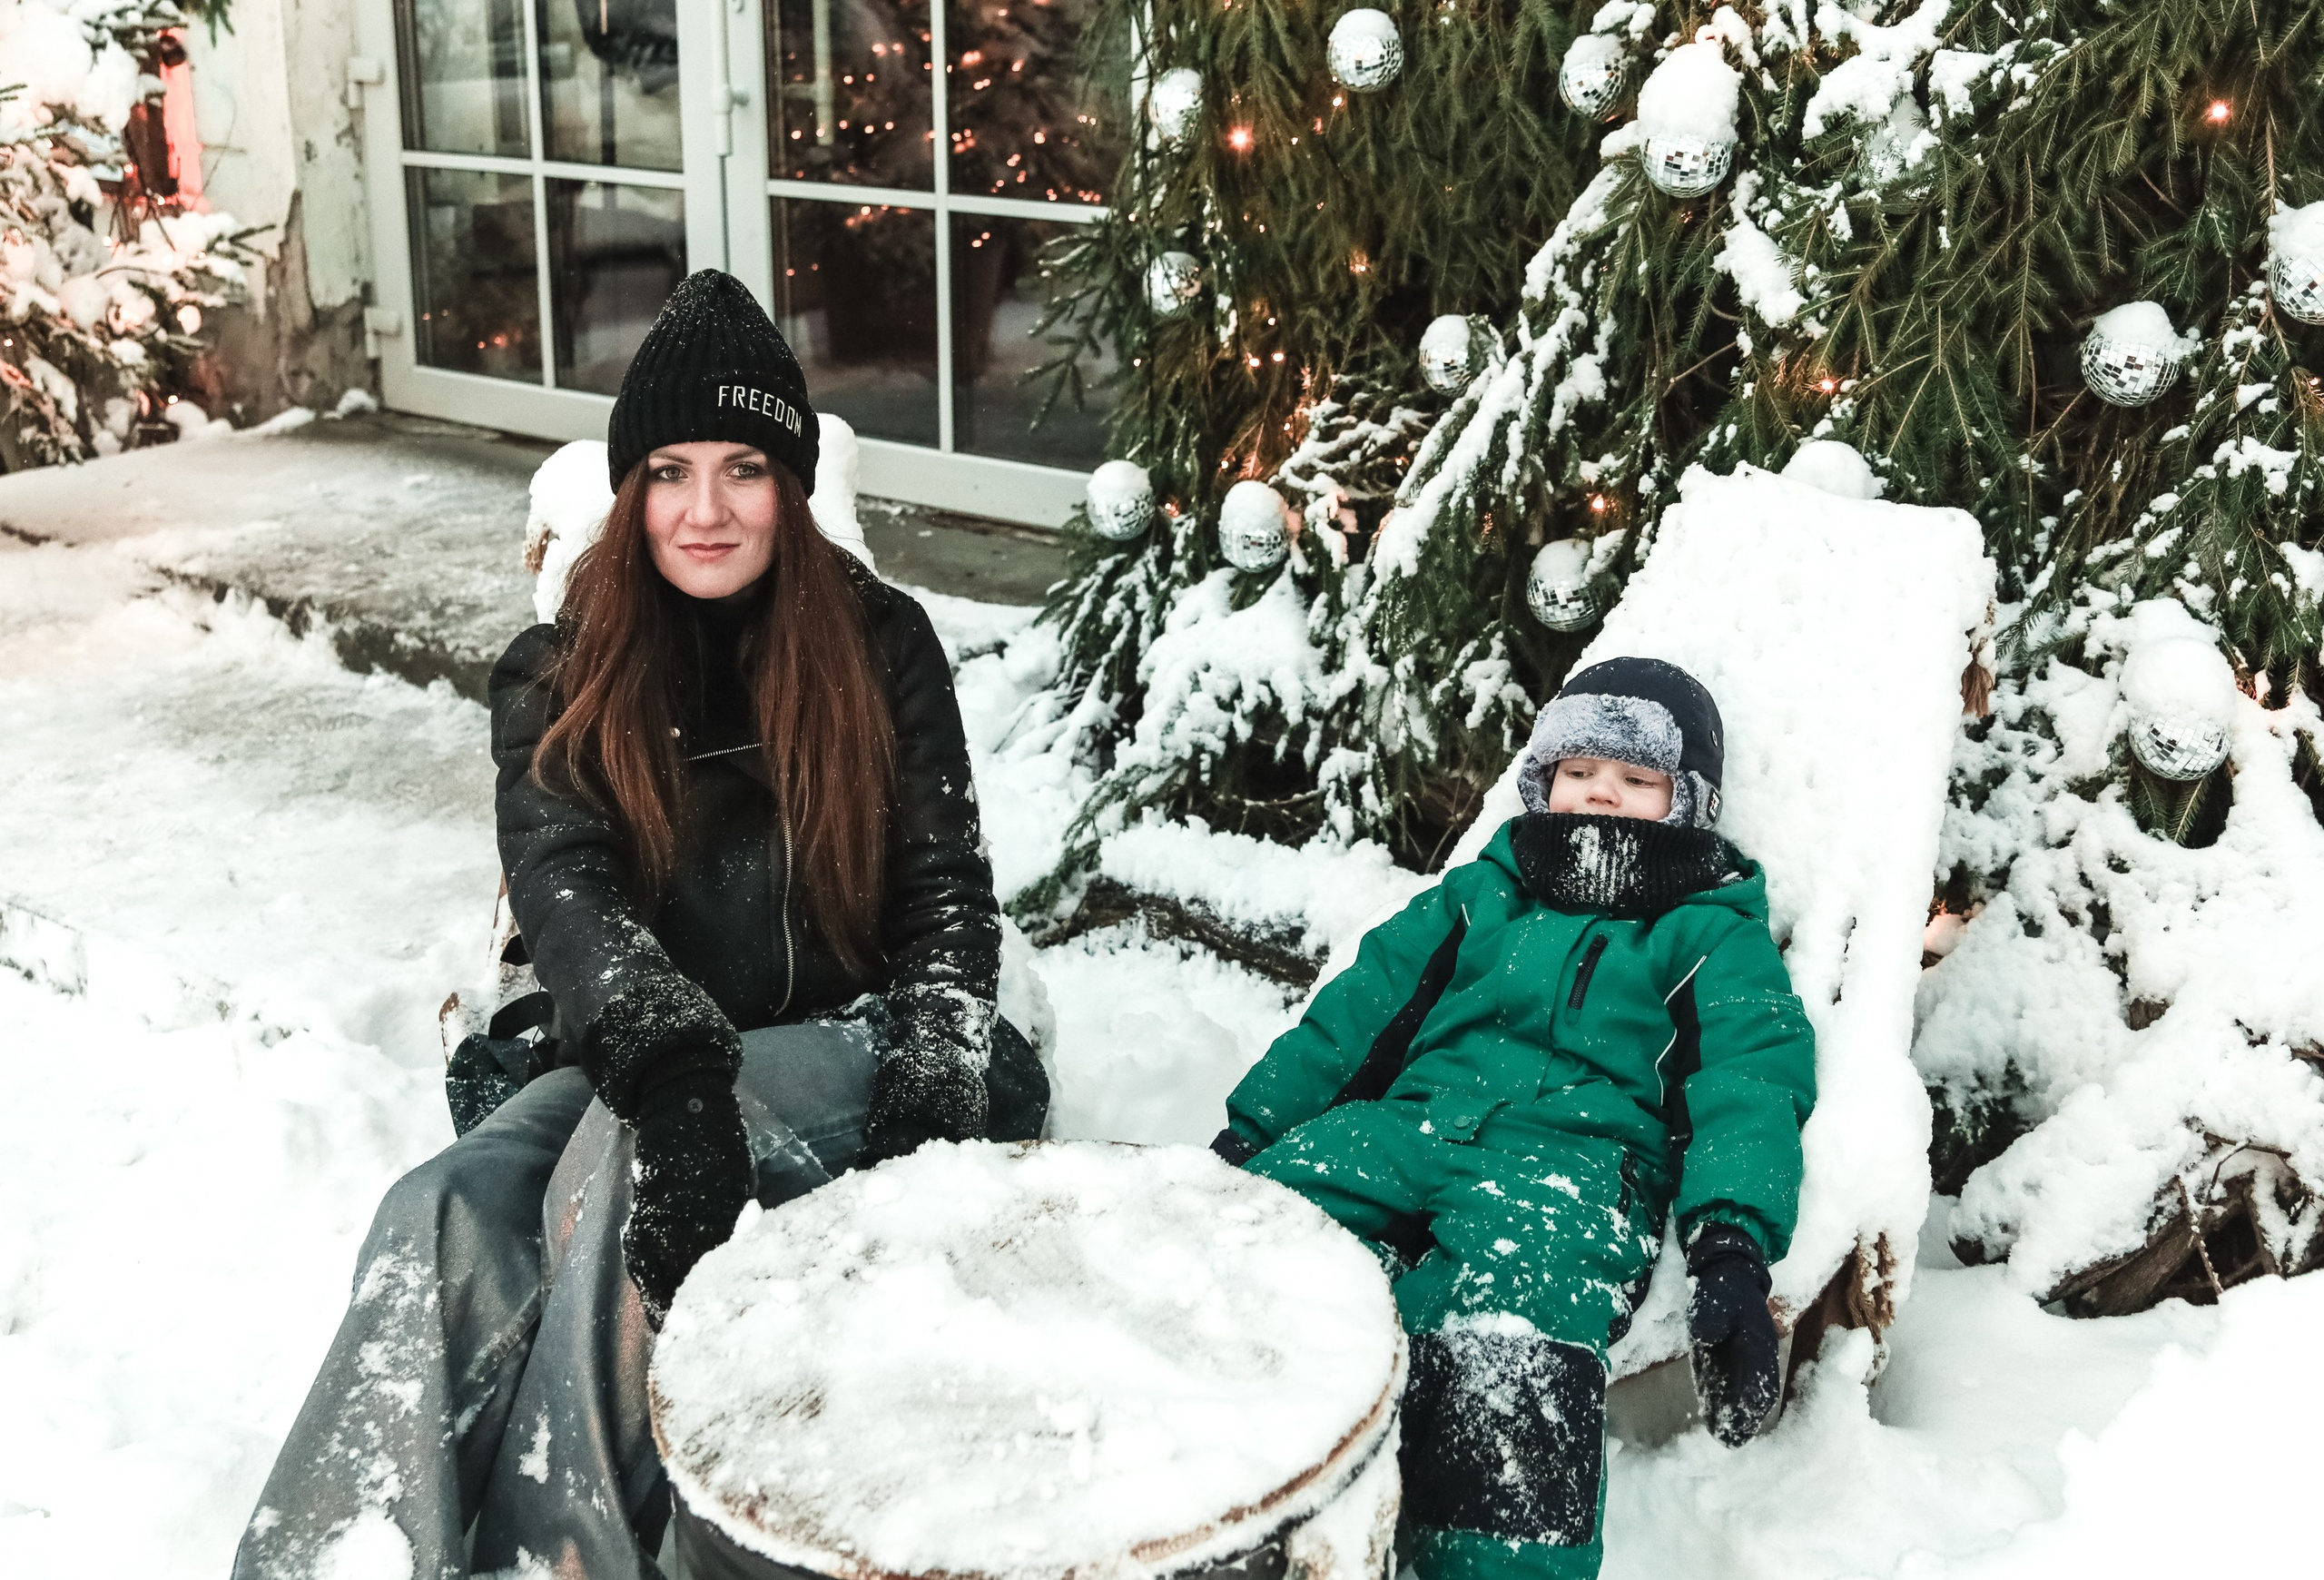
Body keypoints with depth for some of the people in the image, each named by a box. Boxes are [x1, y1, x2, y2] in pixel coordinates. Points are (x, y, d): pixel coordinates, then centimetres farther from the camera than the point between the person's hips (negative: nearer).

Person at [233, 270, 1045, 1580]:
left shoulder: (881, 645, 0)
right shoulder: (558, 680, 2)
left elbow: (945, 893, -3)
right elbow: (563, 887, -16)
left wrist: (929, 1104, -21)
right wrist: (669, 1063, -37)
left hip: (846, 1044, -2)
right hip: (637, 1063, 2)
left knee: (627, 1166, -32)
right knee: (446, 1215, -27)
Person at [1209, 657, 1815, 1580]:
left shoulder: (1715, 934, 18)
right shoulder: (1481, 894, 29)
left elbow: (1750, 1087, 4)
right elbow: (1360, 1008, 24)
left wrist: (1735, 1250, -15)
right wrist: (1243, 1135, 14)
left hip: (1576, 1150, -4)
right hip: (1409, 1120, 4)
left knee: (1510, 1345, -38)